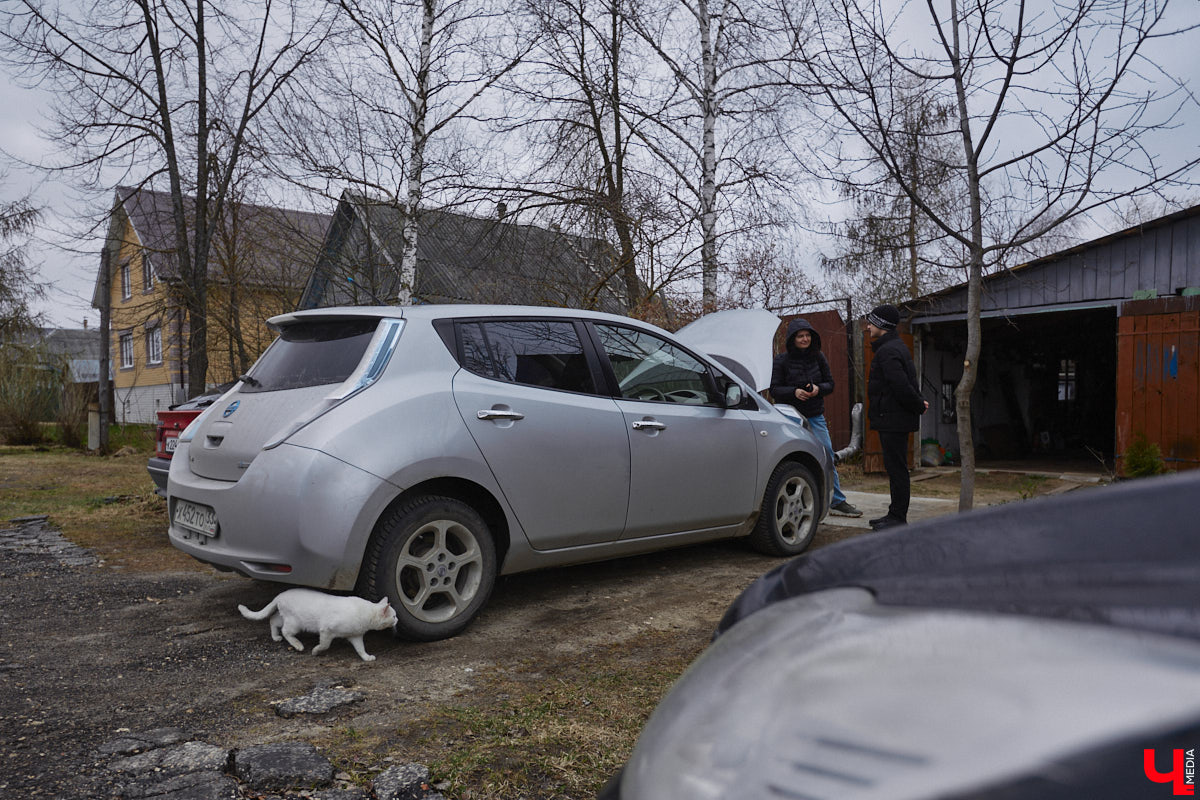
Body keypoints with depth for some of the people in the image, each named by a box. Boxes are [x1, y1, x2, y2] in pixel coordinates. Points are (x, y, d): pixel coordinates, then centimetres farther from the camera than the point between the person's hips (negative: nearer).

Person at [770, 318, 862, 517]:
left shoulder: (818, 357, 5)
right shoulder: (781, 361, -4)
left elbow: (830, 383, 8)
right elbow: (774, 389, -5)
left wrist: (818, 389, -14)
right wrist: (794, 392, -23)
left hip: (815, 416, 3)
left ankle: (838, 502, 10)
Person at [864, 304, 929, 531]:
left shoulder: (888, 352, -18)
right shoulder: (897, 347, 18)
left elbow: (901, 386, -25)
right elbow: (906, 383, 21)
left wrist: (919, 406, -12)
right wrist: (920, 402, 9)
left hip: (893, 420, -11)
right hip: (893, 420, 11)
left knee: (896, 468, -5)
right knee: (895, 467, 15)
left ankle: (899, 518, 0)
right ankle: (896, 514, 23)